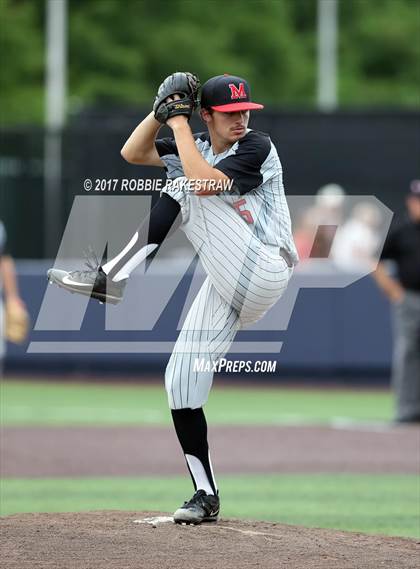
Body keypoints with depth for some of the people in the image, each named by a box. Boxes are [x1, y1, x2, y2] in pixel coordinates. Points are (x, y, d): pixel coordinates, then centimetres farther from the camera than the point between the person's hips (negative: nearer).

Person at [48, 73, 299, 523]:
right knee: (181, 381, -1)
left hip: (263, 274, -8)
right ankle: (206, 497, 5)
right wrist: (161, 112, -2)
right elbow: (133, 152, 12)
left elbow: (204, 183, -24)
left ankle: (114, 280, -20)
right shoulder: (195, 147, 14)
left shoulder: (257, 148, -9)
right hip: (227, 289, 8)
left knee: (185, 191, -17)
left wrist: (179, 123, -17)